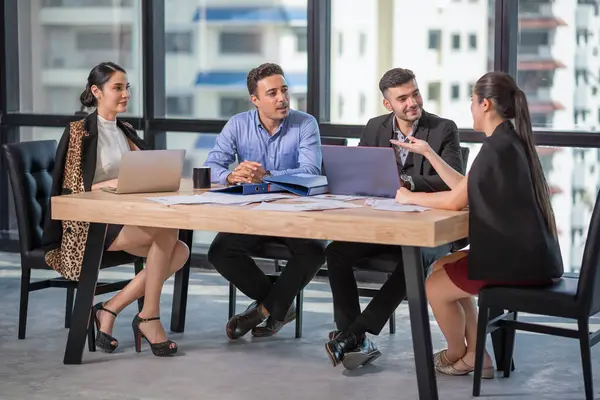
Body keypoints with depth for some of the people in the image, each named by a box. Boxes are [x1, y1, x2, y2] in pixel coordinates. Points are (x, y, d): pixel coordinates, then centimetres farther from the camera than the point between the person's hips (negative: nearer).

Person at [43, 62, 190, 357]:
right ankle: (149, 318, -17)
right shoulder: (79, 132, -6)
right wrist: (115, 183, -23)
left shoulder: (126, 132, 16)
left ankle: (109, 310, -12)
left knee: (179, 251, -18)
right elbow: (72, 189, -10)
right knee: (166, 230, -28)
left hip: (125, 218, 7)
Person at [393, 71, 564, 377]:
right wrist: (428, 153, 18)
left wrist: (410, 198, 2)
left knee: (435, 287, 4)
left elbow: (455, 201, -14)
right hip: (529, 252, 10)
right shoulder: (511, 141, 12)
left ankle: (457, 356, 29)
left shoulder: (497, 147, -19)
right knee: (442, 267, 21)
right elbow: (466, 189, 15)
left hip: (520, 260, -10)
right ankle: (476, 354, 22)